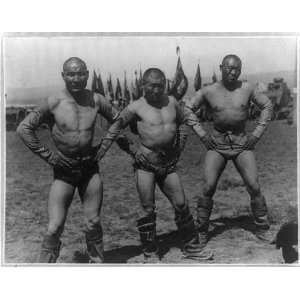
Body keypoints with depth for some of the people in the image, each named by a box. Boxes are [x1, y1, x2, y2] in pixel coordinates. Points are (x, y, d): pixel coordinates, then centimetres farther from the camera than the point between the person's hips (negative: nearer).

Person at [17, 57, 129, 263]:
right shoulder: (54, 103, -10)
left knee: (93, 223, 10)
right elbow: (24, 129, -7)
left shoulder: (96, 100, -2)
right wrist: (47, 155, -9)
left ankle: (97, 262, 28)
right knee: (55, 227, -5)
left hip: (90, 168, 3)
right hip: (64, 170, -2)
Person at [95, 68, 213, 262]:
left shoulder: (172, 102, 5)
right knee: (148, 208, 0)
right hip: (145, 161, -4)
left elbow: (184, 122, 20)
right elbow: (116, 127, 0)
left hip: (168, 162, 4)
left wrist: (180, 147, 13)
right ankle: (150, 253, 14)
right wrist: (102, 149, -6)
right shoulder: (136, 107, -6)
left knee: (181, 204, 8)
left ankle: (191, 247, 23)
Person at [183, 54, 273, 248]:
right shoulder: (208, 91, -1)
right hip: (217, 144, 0)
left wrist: (257, 134, 0)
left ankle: (263, 230, 13)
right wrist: (202, 134, 0)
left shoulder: (248, 88, -1)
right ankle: (202, 232, 5)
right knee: (208, 188, -10)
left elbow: (267, 106, 7)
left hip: (242, 143, 1)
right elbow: (188, 108, 7)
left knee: (254, 187, -5)